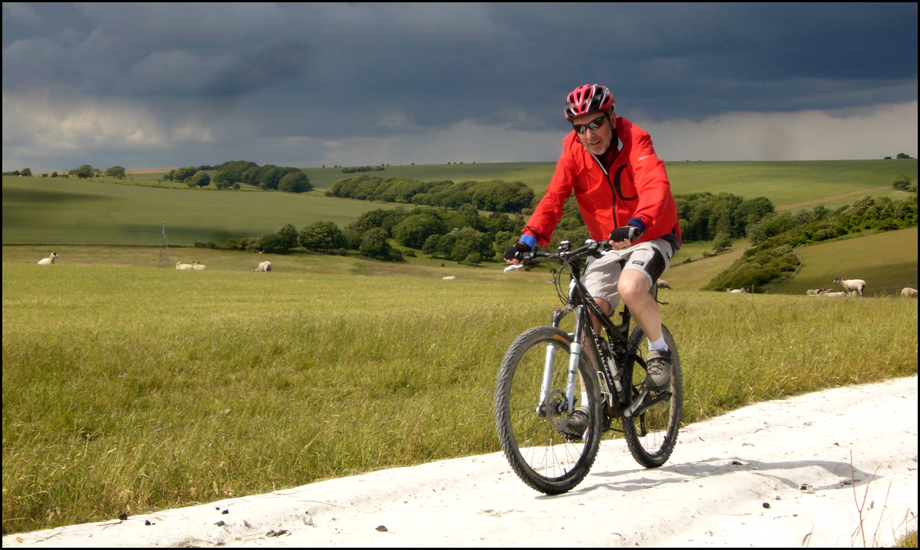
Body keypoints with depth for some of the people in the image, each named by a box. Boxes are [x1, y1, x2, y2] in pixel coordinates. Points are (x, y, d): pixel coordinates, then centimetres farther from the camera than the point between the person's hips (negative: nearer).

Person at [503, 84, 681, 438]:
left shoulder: (635, 142, -19)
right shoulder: (573, 151, -7)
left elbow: (655, 186, -36)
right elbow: (553, 198, -12)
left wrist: (635, 225, -55)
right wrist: (529, 239, -29)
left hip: (652, 238, -4)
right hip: (605, 245, 4)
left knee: (630, 287, -34)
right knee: (588, 316, -12)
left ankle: (659, 350, -5)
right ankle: (589, 403, 1)